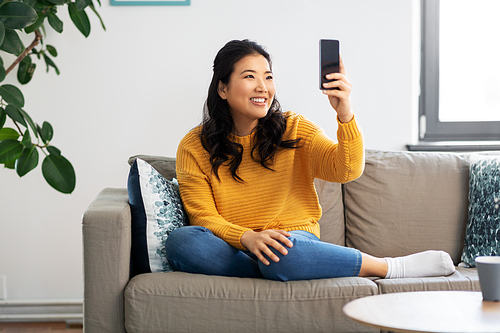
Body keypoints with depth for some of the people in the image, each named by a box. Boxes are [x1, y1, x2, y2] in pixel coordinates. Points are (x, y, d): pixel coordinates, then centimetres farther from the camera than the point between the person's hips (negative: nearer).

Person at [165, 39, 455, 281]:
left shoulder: (295, 129, 5)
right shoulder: (194, 148, 2)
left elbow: (347, 170, -10)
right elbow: (203, 217, -5)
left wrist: (345, 114, -28)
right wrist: (248, 238, -26)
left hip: (296, 240, -2)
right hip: (233, 249, 2)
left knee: (285, 252, -41)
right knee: (180, 241, -34)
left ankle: (392, 267, -17)